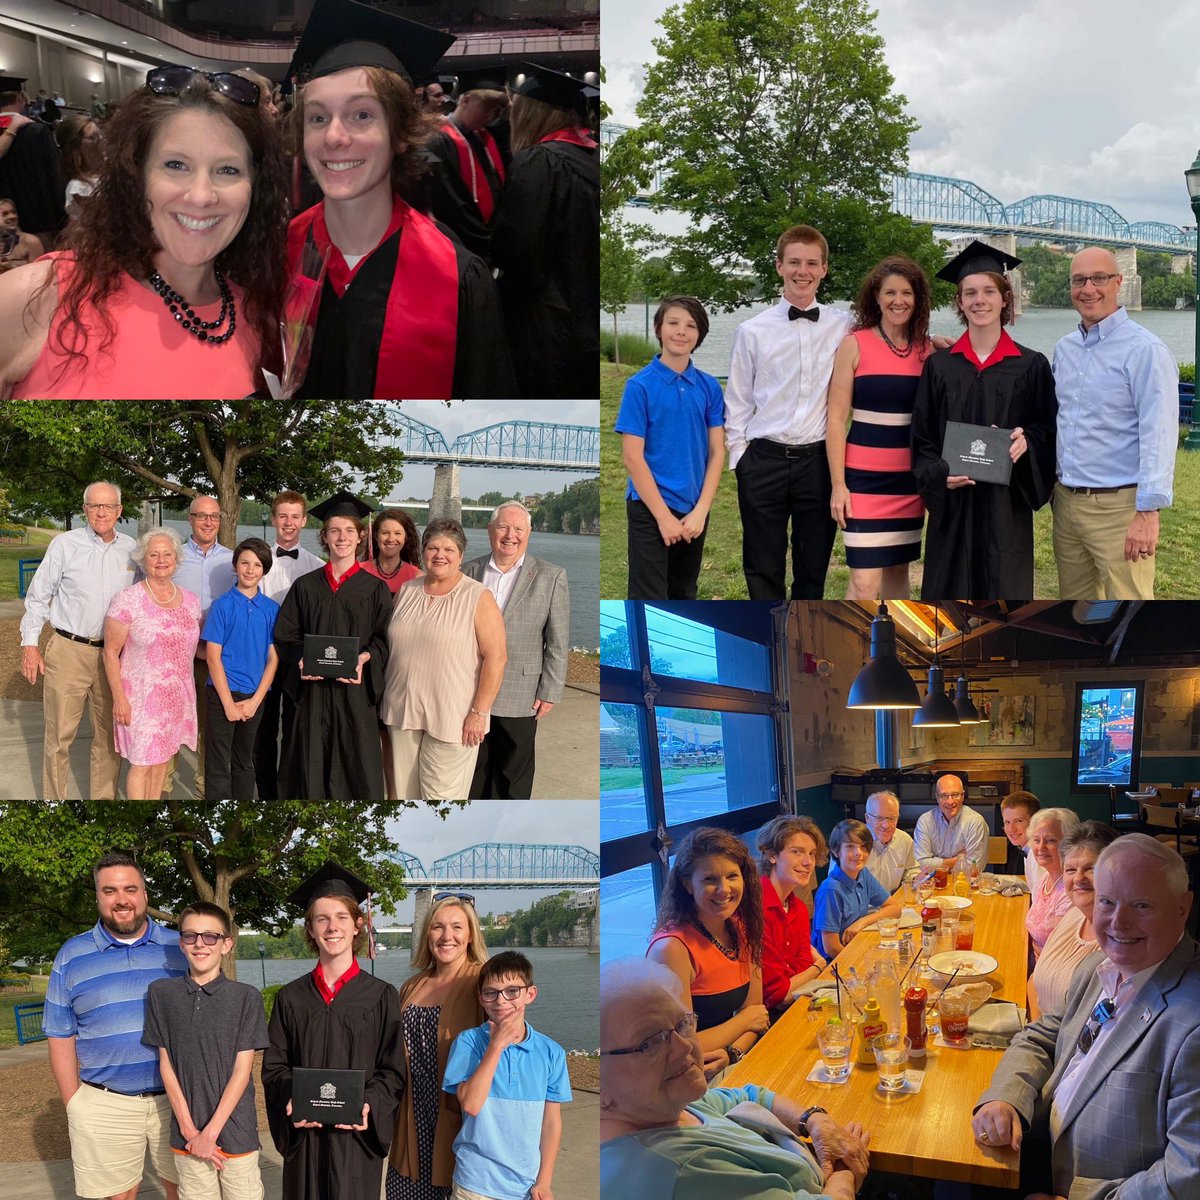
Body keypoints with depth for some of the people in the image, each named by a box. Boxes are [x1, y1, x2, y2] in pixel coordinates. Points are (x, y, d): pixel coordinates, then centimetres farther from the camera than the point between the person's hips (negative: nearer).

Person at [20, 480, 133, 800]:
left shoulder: (131, 549, 6)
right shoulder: (65, 544, -2)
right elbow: (38, 597, 2)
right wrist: (30, 644, -3)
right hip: (68, 652, -3)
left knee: (109, 736, 9)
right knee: (59, 734, -1)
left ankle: (104, 798, 20)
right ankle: (53, 800, 10)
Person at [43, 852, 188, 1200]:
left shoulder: (178, 948, 4)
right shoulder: (72, 955, 3)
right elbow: (61, 1038, 4)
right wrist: (75, 1107, 0)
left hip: (176, 1099, 1)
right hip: (106, 1106, 0)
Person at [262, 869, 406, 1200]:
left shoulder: (381, 996, 0)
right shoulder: (291, 998, 6)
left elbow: (392, 1070, 0)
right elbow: (274, 1065, 7)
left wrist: (369, 1105, -17)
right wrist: (292, 1099, -12)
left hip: (357, 1134, -2)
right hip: (304, 1135, 2)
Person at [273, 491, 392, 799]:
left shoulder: (375, 588, 4)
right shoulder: (306, 586, 8)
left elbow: (384, 639, 3)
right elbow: (285, 635, 9)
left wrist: (365, 658, -16)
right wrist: (301, 660, -10)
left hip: (356, 690, -1)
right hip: (313, 690, 1)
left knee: (356, 765, -1)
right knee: (312, 768, 1)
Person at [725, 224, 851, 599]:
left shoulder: (843, 328, 2)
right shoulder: (752, 331, 1)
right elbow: (737, 402, 5)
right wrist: (740, 459, 1)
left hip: (818, 461, 1)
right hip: (764, 461, 0)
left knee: (813, 568, 9)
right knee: (763, 568, 8)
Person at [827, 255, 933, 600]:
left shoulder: (927, 349, 6)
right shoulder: (855, 345, -5)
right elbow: (836, 419, -6)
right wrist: (838, 484, -11)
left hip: (911, 479, 4)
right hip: (865, 478, -4)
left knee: (898, 570, 12)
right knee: (865, 582, -8)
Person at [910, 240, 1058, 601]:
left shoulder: (1031, 366, 3)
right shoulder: (939, 365, 5)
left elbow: (1049, 429, 5)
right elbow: (921, 436, 5)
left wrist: (1027, 440, -17)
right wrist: (939, 474, -13)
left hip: (1006, 504, -1)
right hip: (952, 503, 1)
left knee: (1004, 594, 3)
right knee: (949, 593, 3)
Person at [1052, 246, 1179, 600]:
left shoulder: (1144, 350, -11)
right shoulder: (1064, 349, 12)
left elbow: (1159, 436, -16)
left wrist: (1148, 512, -22)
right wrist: (1056, 492, 15)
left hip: (1118, 506, -7)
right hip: (1065, 503, 7)